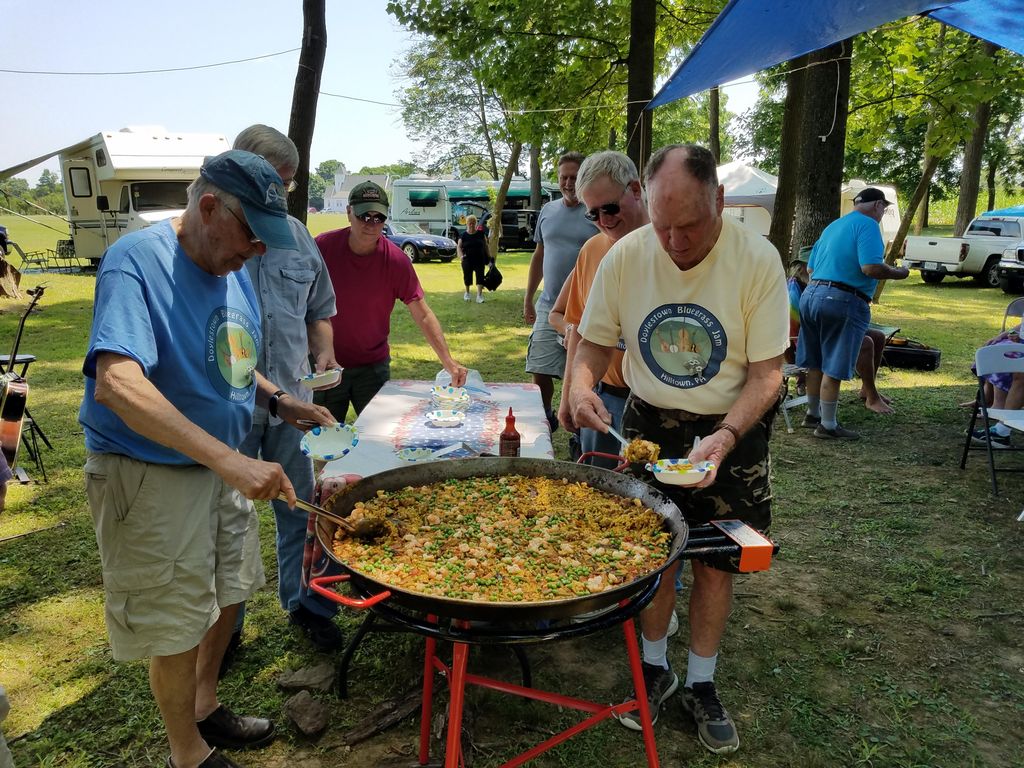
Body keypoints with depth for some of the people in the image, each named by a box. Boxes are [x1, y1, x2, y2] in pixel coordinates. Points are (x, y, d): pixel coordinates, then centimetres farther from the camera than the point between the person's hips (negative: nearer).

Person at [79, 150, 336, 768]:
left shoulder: (233, 269, 3)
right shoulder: (137, 261, -22)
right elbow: (117, 385, -36)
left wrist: (279, 401, 0)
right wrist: (230, 460, -42)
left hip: (223, 466, 8)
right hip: (154, 477, -8)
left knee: (228, 595, 22)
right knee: (178, 624, 7)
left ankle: (205, 707, 47)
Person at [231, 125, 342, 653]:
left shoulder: (296, 235, 9)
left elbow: (318, 310, 18)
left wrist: (323, 353, 1)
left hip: (293, 399, 4)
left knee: (299, 509, 15)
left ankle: (305, 604, 34)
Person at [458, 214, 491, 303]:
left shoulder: (481, 233, 2)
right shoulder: (463, 235, -1)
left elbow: (485, 245, 9)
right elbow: (459, 247, -6)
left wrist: (488, 256, 6)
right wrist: (461, 255, -25)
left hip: (480, 259, 0)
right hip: (467, 260, 0)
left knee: (480, 276, -9)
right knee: (467, 276, 11)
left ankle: (479, 295, -11)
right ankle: (467, 293, 33)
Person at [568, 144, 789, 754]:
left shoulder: (757, 259, -17)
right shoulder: (625, 257, -12)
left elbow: (767, 372, -14)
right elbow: (595, 343, 0)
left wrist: (725, 437, -30)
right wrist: (582, 385, -23)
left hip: (732, 428, -1)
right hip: (649, 423, 1)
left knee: (716, 562, 8)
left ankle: (702, 685, 31)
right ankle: (655, 669, 33)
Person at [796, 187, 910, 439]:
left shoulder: (832, 226, 19)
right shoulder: (868, 225, -6)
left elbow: (810, 268, 22)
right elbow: (871, 268, -19)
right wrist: (898, 273, -1)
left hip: (811, 294, 9)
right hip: (842, 302, -9)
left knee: (816, 363, 18)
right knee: (833, 368, -2)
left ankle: (813, 413, 30)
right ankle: (828, 426, 5)